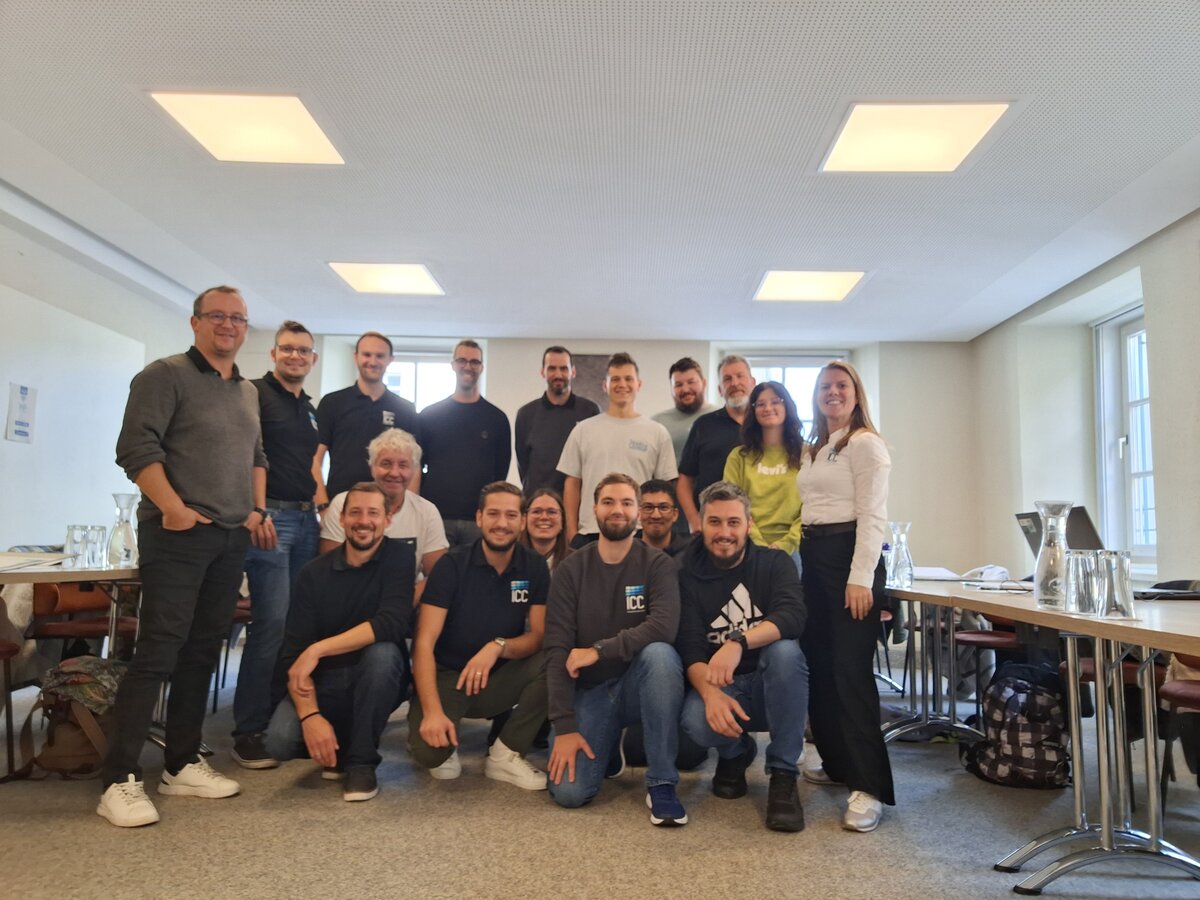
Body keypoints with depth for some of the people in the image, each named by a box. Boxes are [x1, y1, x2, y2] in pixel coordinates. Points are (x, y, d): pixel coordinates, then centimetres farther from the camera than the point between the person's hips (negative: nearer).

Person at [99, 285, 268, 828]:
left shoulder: (248, 391, 18)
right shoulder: (165, 376, -5)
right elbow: (136, 447, -13)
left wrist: (256, 508, 11)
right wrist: (174, 508, -17)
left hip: (231, 539, 7)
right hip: (177, 536, -7)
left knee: (202, 653, 10)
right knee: (158, 653, -8)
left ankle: (181, 765, 20)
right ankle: (120, 780, -1)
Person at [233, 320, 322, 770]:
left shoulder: (311, 409, 20)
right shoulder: (254, 393, -3)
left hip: (306, 519, 8)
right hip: (270, 517, -7)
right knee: (273, 621, -11)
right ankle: (249, 731, -1)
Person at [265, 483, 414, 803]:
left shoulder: (399, 556, -10)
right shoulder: (314, 573, -6)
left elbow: (393, 623, -27)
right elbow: (294, 653, -11)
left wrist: (318, 649, -31)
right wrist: (310, 715, -26)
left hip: (377, 681, -1)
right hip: (325, 681, 2)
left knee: (383, 652, -34)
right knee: (280, 739, -25)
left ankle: (361, 761, -14)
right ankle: (339, 749, 11)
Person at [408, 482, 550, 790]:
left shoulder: (534, 566, -3)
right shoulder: (452, 564, -12)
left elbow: (539, 635, -6)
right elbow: (424, 642, -17)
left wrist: (499, 646, -28)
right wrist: (432, 711, -30)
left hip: (499, 679, 3)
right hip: (447, 676, -3)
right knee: (429, 750, -31)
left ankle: (505, 755, -8)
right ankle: (445, 746, 9)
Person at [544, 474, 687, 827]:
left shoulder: (657, 564, -6)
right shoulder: (571, 570, -3)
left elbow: (664, 626, -25)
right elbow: (557, 650, -9)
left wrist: (598, 651, -24)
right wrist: (565, 726, -17)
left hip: (638, 684, -1)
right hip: (590, 691, 1)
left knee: (660, 652, -35)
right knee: (568, 791, -19)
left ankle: (662, 783, -20)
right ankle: (609, 746, 17)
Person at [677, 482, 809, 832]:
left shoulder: (774, 563, -4)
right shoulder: (689, 574, -3)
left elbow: (793, 616, -25)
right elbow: (690, 650, -13)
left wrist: (738, 642, -42)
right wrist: (711, 693, -34)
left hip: (773, 688, 0)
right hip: (720, 688, 0)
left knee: (784, 649, -32)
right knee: (696, 720, -33)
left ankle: (783, 775, -17)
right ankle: (736, 752, 7)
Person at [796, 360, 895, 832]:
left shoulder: (865, 443, -5)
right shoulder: (811, 450, 19)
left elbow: (872, 514, -12)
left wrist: (861, 577, -19)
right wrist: (800, 555, 11)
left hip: (848, 554, -8)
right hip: (812, 555, 8)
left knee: (851, 669, -11)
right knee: (818, 666, 10)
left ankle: (868, 787, -7)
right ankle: (837, 763, 24)